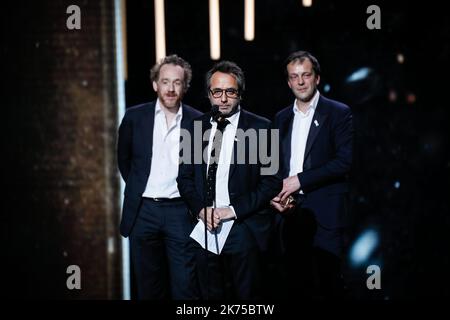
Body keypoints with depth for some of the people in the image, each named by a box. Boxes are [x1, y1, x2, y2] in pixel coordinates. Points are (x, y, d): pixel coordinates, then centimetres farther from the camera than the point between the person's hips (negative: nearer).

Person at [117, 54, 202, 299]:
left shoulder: (197, 121, 0)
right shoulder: (135, 116, 3)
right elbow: (124, 159, 16)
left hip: (181, 212, -1)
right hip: (143, 211, 1)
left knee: (185, 288, -1)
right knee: (149, 288, 9)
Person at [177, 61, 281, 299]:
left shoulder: (259, 128, -3)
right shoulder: (197, 127, 9)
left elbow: (272, 181, -6)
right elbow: (185, 178, 11)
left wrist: (235, 209, -13)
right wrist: (201, 209, -6)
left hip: (244, 230, -3)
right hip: (205, 227, 3)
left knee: (248, 295, 3)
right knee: (211, 295, 11)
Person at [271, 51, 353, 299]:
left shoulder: (338, 113, -2)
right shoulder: (282, 118, 15)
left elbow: (345, 160, -11)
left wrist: (300, 180, -13)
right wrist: (273, 194, -1)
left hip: (325, 213, -5)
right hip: (290, 212, 5)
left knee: (327, 283, -4)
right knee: (296, 282, 8)